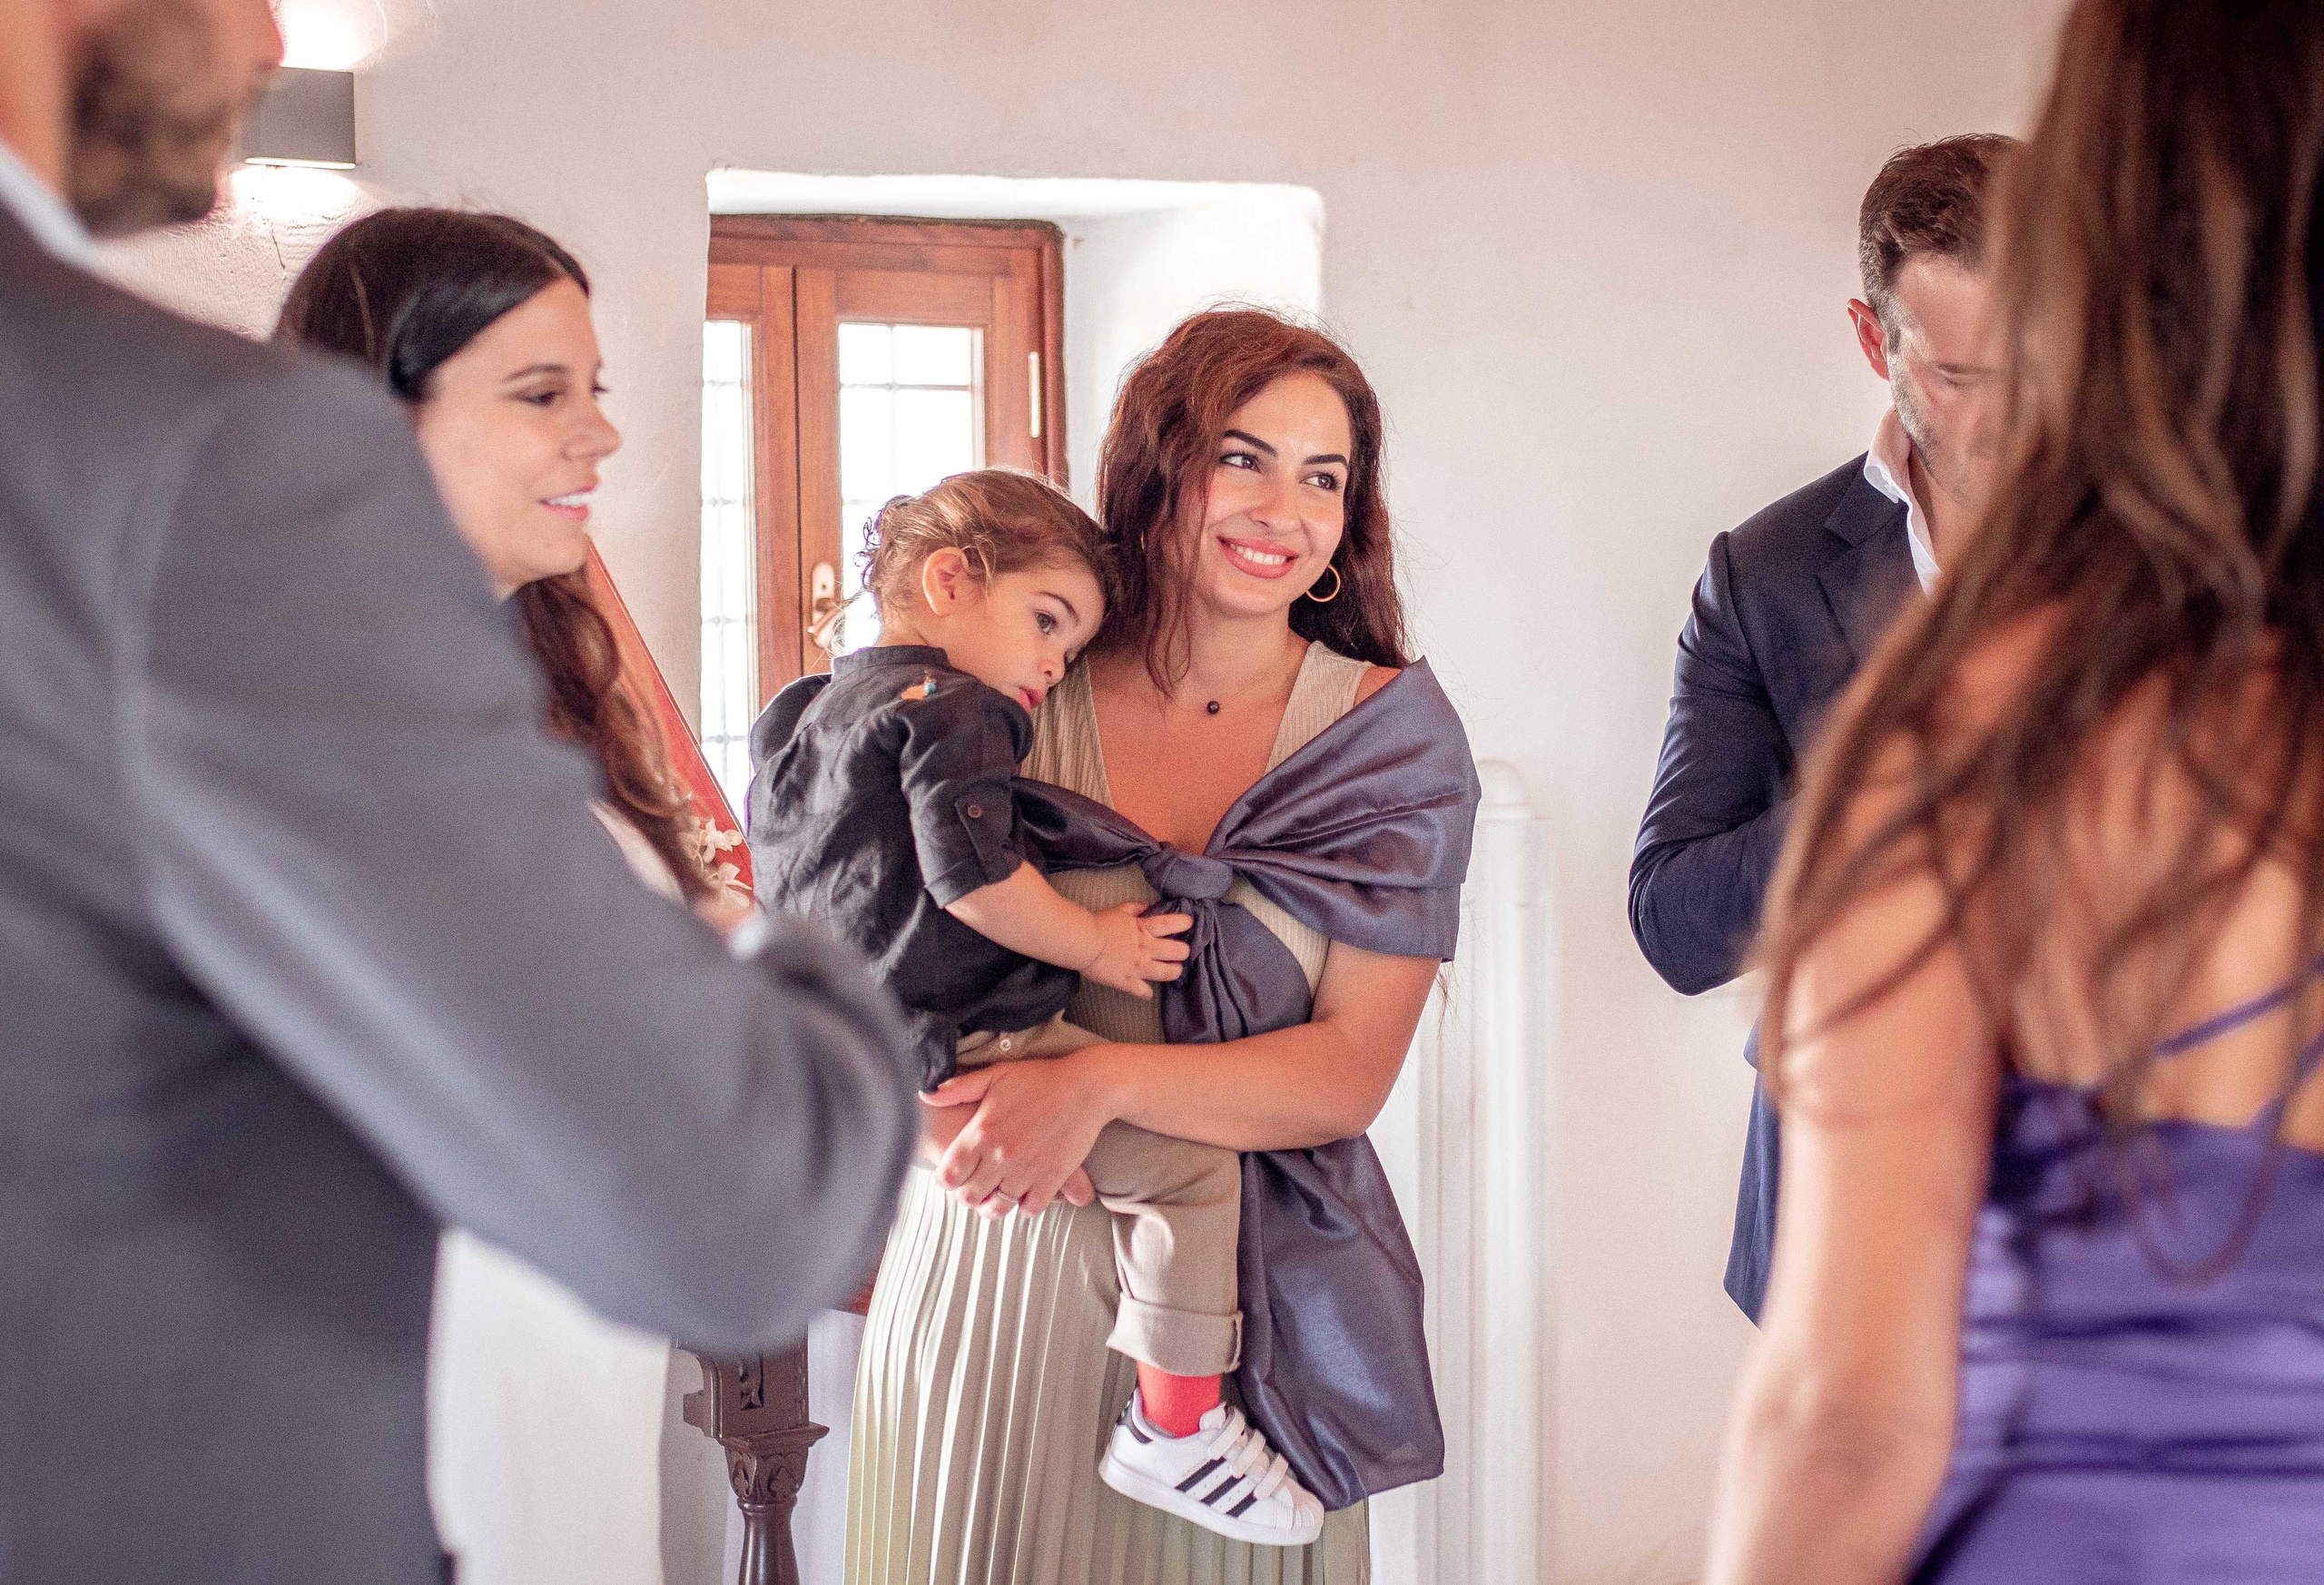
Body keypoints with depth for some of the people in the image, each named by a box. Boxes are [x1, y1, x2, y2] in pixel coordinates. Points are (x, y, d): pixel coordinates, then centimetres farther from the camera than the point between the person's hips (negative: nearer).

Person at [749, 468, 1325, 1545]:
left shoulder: (802, 712, 19)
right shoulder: (954, 709, -12)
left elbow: (778, 870, 27)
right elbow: (969, 872, -24)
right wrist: (1095, 944, -13)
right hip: (968, 1043, -10)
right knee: (1191, 1162, -10)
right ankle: (1172, 1431, -8)